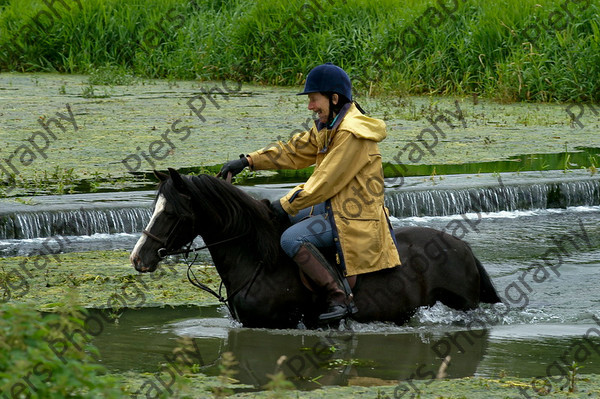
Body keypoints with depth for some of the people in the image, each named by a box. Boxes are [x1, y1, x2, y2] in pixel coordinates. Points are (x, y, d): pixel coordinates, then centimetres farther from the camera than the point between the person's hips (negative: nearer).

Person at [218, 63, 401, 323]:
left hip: (353, 215, -11)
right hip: (332, 205, 11)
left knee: (292, 239, -26)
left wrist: (286, 205, -14)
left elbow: (326, 182, -22)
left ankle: (339, 297, -24)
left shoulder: (352, 134, -21)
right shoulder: (328, 127, 12)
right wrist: (247, 161, 6)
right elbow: (294, 152, 15)